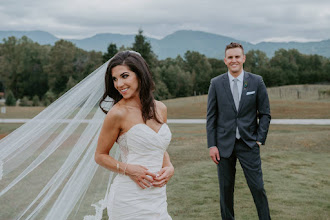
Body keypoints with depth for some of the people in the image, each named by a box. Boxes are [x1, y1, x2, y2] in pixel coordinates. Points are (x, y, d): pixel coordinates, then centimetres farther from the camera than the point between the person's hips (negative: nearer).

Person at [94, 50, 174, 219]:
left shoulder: (160, 109, 5)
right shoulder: (118, 113, -10)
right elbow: (100, 156, -2)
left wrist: (169, 167, 0)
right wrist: (127, 169, -17)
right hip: (130, 198, -5)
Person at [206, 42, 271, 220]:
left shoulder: (256, 82, 1)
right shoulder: (216, 83, 1)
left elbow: (265, 113, 5)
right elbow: (211, 116, 3)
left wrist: (260, 139, -2)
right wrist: (212, 145, -3)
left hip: (248, 144, -1)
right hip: (224, 144, 1)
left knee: (257, 187, -1)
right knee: (226, 188, 8)